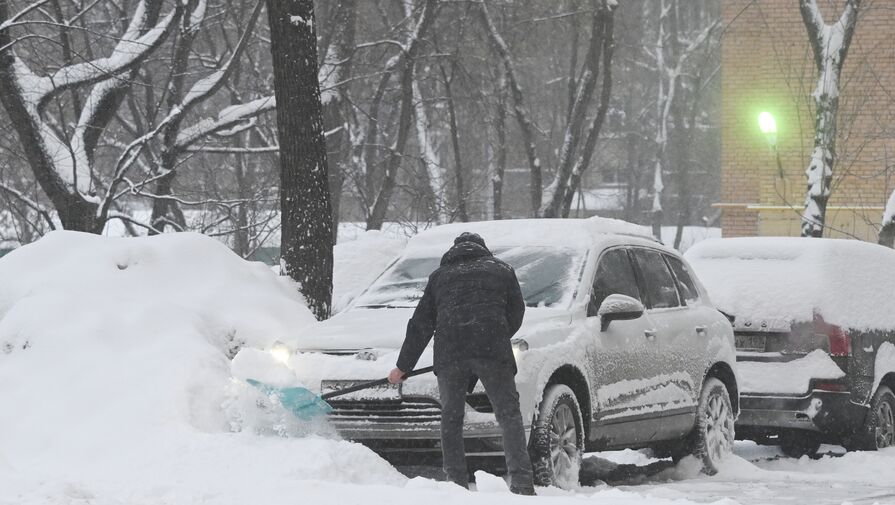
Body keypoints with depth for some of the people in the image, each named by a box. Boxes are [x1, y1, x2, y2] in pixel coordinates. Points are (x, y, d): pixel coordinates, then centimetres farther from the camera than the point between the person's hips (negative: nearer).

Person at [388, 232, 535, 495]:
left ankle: (457, 485, 4)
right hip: (492, 352, -1)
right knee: (509, 415, -1)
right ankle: (522, 483, -13)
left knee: (451, 420, 10)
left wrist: (403, 366, 28)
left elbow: (420, 325, 23)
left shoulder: (440, 276, 24)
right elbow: (516, 315, 20)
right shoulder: (502, 270, 21)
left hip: (449, 355, 1)